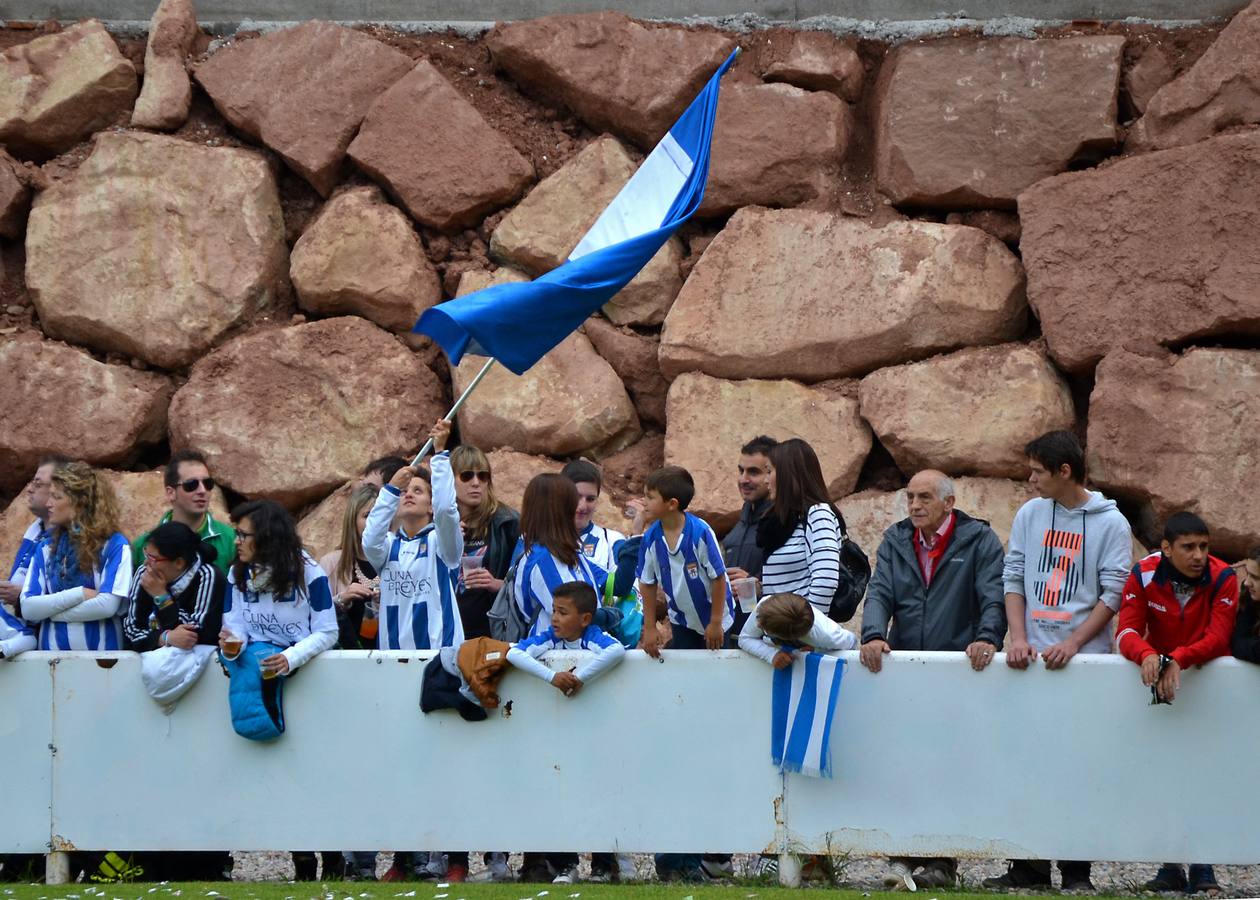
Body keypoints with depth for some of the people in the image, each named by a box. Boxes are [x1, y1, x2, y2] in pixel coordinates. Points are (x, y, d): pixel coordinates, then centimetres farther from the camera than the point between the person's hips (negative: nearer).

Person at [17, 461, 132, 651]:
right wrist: (80, 594, -8)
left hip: (101, 655, -3)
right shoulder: (46, 547, 13)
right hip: (53, 655, 3)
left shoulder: (114, 545, 2)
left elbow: (107, 605, -10)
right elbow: (27, 608, 3)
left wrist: (49, 609, -2)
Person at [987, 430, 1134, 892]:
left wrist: (1072, 644, -14)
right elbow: (1013, 579, 10)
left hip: (1085, 659, -4)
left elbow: (1112, 594, -4)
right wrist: (1019, 639, -4)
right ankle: (1028, 866, 8)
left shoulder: (1111, 524, -1)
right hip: (1031, 660, 4)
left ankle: (1077, 871, 0)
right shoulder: (1029, 515, 10)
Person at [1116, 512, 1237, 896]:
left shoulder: (1222, 578, -18)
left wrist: (1178, 660, -41)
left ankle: (1203, 870, -2)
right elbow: (1127, 631, -18)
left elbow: (1218, 638, -25)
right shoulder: (1144, 575, -13)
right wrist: (1148, 656, -41)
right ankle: (1171, 868, 6)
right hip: (1160, 678, 2)